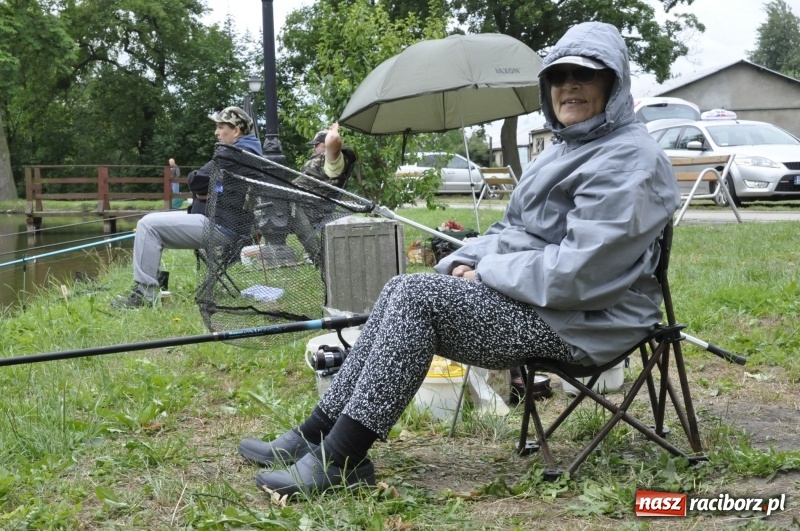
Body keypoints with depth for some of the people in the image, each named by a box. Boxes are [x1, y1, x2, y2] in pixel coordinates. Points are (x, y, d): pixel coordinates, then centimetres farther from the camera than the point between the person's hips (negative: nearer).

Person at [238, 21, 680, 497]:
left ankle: (338, 459, -20)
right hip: (533, 298, 10)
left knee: (417, 295, -22)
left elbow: (580, 269, -23)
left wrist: (484, 275, -14)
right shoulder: (568, 150, 18)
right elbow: (512, 230, 21)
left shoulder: (629, 160, -14)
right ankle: (315, 435, -5)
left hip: (583, 321, -10)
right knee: (402, 290, -5)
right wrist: (466, 262, 0)